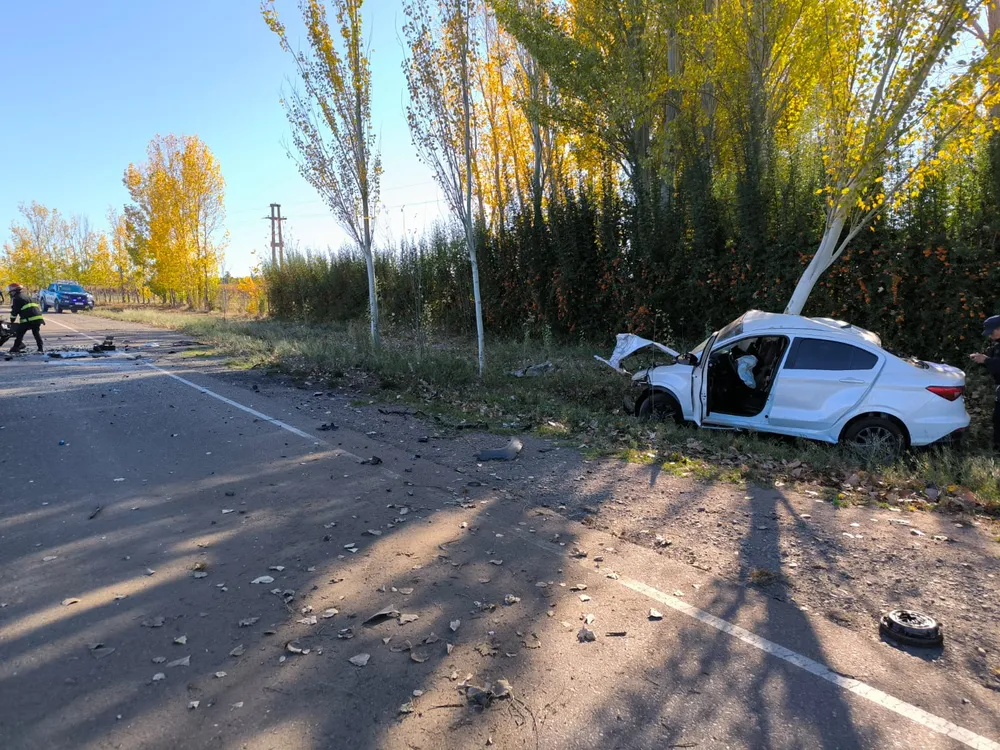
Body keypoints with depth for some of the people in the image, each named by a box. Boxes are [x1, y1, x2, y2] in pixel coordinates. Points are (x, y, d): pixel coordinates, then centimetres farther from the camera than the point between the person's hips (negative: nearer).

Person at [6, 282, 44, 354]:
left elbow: (14, 311, 0)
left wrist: (12, 321, 10)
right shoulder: (27, 296, 27)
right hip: (38, 317, 7)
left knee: (20, 332, 4)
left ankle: (16, 347, 5)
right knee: (36, 332, 15)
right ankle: (40, 347, 11)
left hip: (28, 319, -7)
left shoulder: (16, 298, 3)